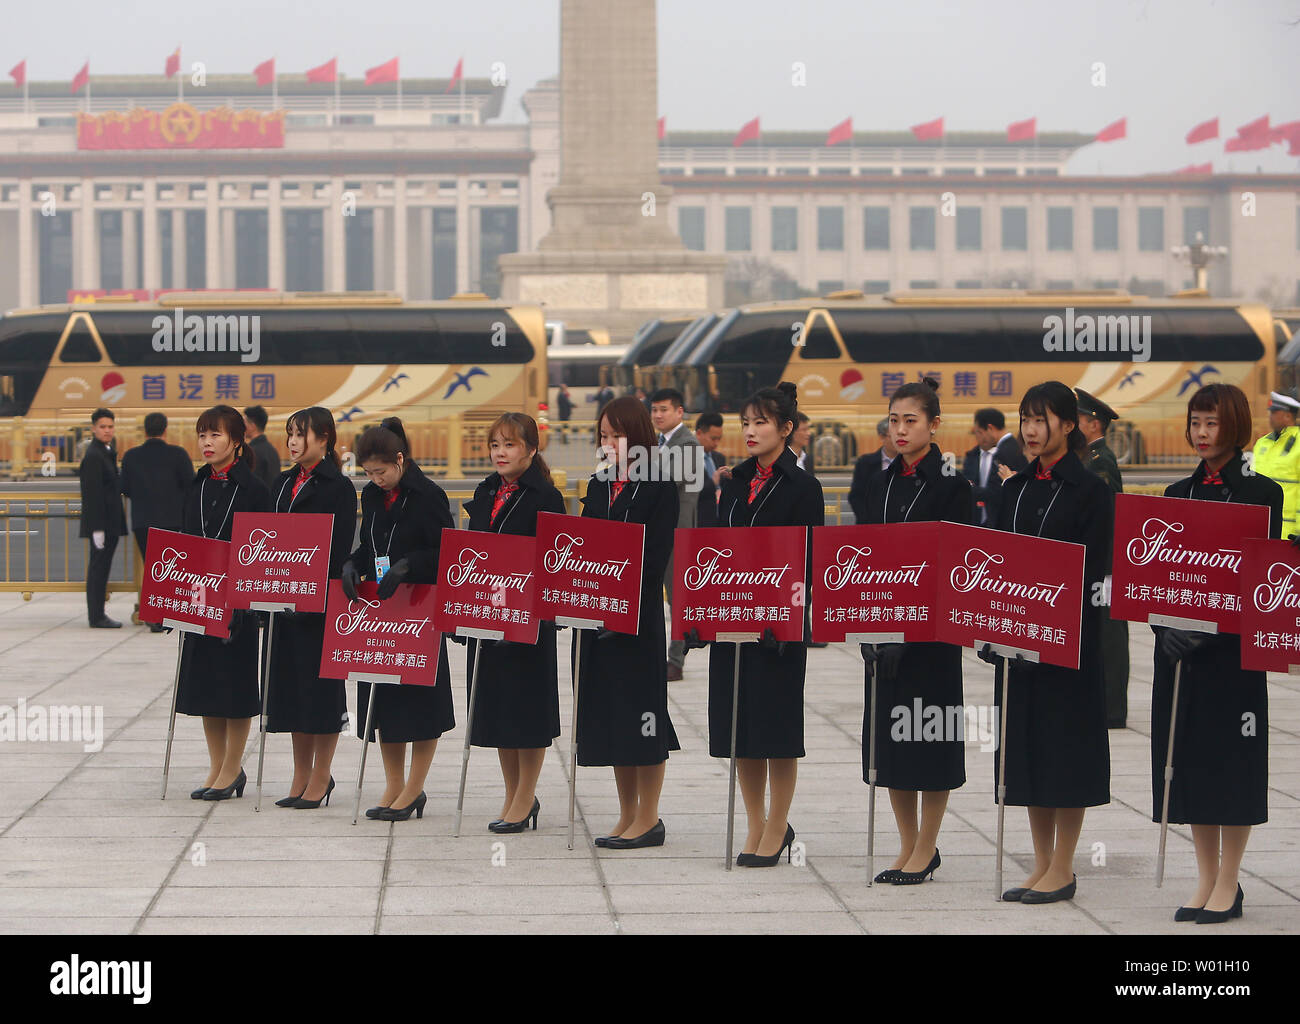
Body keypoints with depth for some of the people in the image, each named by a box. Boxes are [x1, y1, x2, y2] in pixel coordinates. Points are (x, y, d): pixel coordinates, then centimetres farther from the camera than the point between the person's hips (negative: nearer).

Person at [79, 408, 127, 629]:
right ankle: (96, 617, -2)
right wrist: (97, 528, -22)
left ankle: (97, 614, 17)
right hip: (101, 522, -10)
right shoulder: (93, 456, -14)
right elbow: (92, 494, -19)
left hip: (110, 521, 10)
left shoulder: (106, 452, 16)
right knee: (99, 567, -5)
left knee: (100, 567, 12)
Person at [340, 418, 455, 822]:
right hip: (378, 608, 7)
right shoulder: (372, 496, 10)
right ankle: (394, 785, 20)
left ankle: (414, 789, 9)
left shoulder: (429, 496, -11)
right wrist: (351, 565, -3)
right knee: (381, 699, 10)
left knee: (420, 701, 0)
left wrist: (406, 566, -26)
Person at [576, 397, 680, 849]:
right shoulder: (599, 487, 14)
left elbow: (655, 557, -13)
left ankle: (648, 818, 4)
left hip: (639, 616, -7)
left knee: (640, 709, -4)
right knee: (608, 712, 10)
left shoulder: (659, 488, -6)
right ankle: (628, 816, 18)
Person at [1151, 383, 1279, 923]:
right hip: (1178, 646, 5)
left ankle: (1228, 883, 7)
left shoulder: (1261, 492, -3)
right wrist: (1164, 627, -9)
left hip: (1233, 649, -5)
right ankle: (1206, 879, 15)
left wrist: (1208, 630, -19)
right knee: (1189, 755, 6)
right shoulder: (1177, 494, 12)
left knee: (1232, 757, -1)